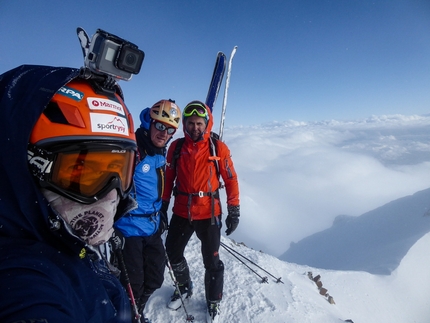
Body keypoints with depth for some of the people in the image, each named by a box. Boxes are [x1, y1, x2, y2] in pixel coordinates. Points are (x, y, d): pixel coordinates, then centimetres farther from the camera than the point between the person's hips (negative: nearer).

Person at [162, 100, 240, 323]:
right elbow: (168, 178, 5)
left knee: (211, 261, 10)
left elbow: (231, 180, -5)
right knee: (173, 254, 18)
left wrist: (233, 210, -7)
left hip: (209, 214, -3)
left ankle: (213, 303, 37)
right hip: (181, 212, 3)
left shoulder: (218, 148, -9)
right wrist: (163, 206, 6)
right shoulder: (176, 147, -2)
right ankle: (184, 287, 48)